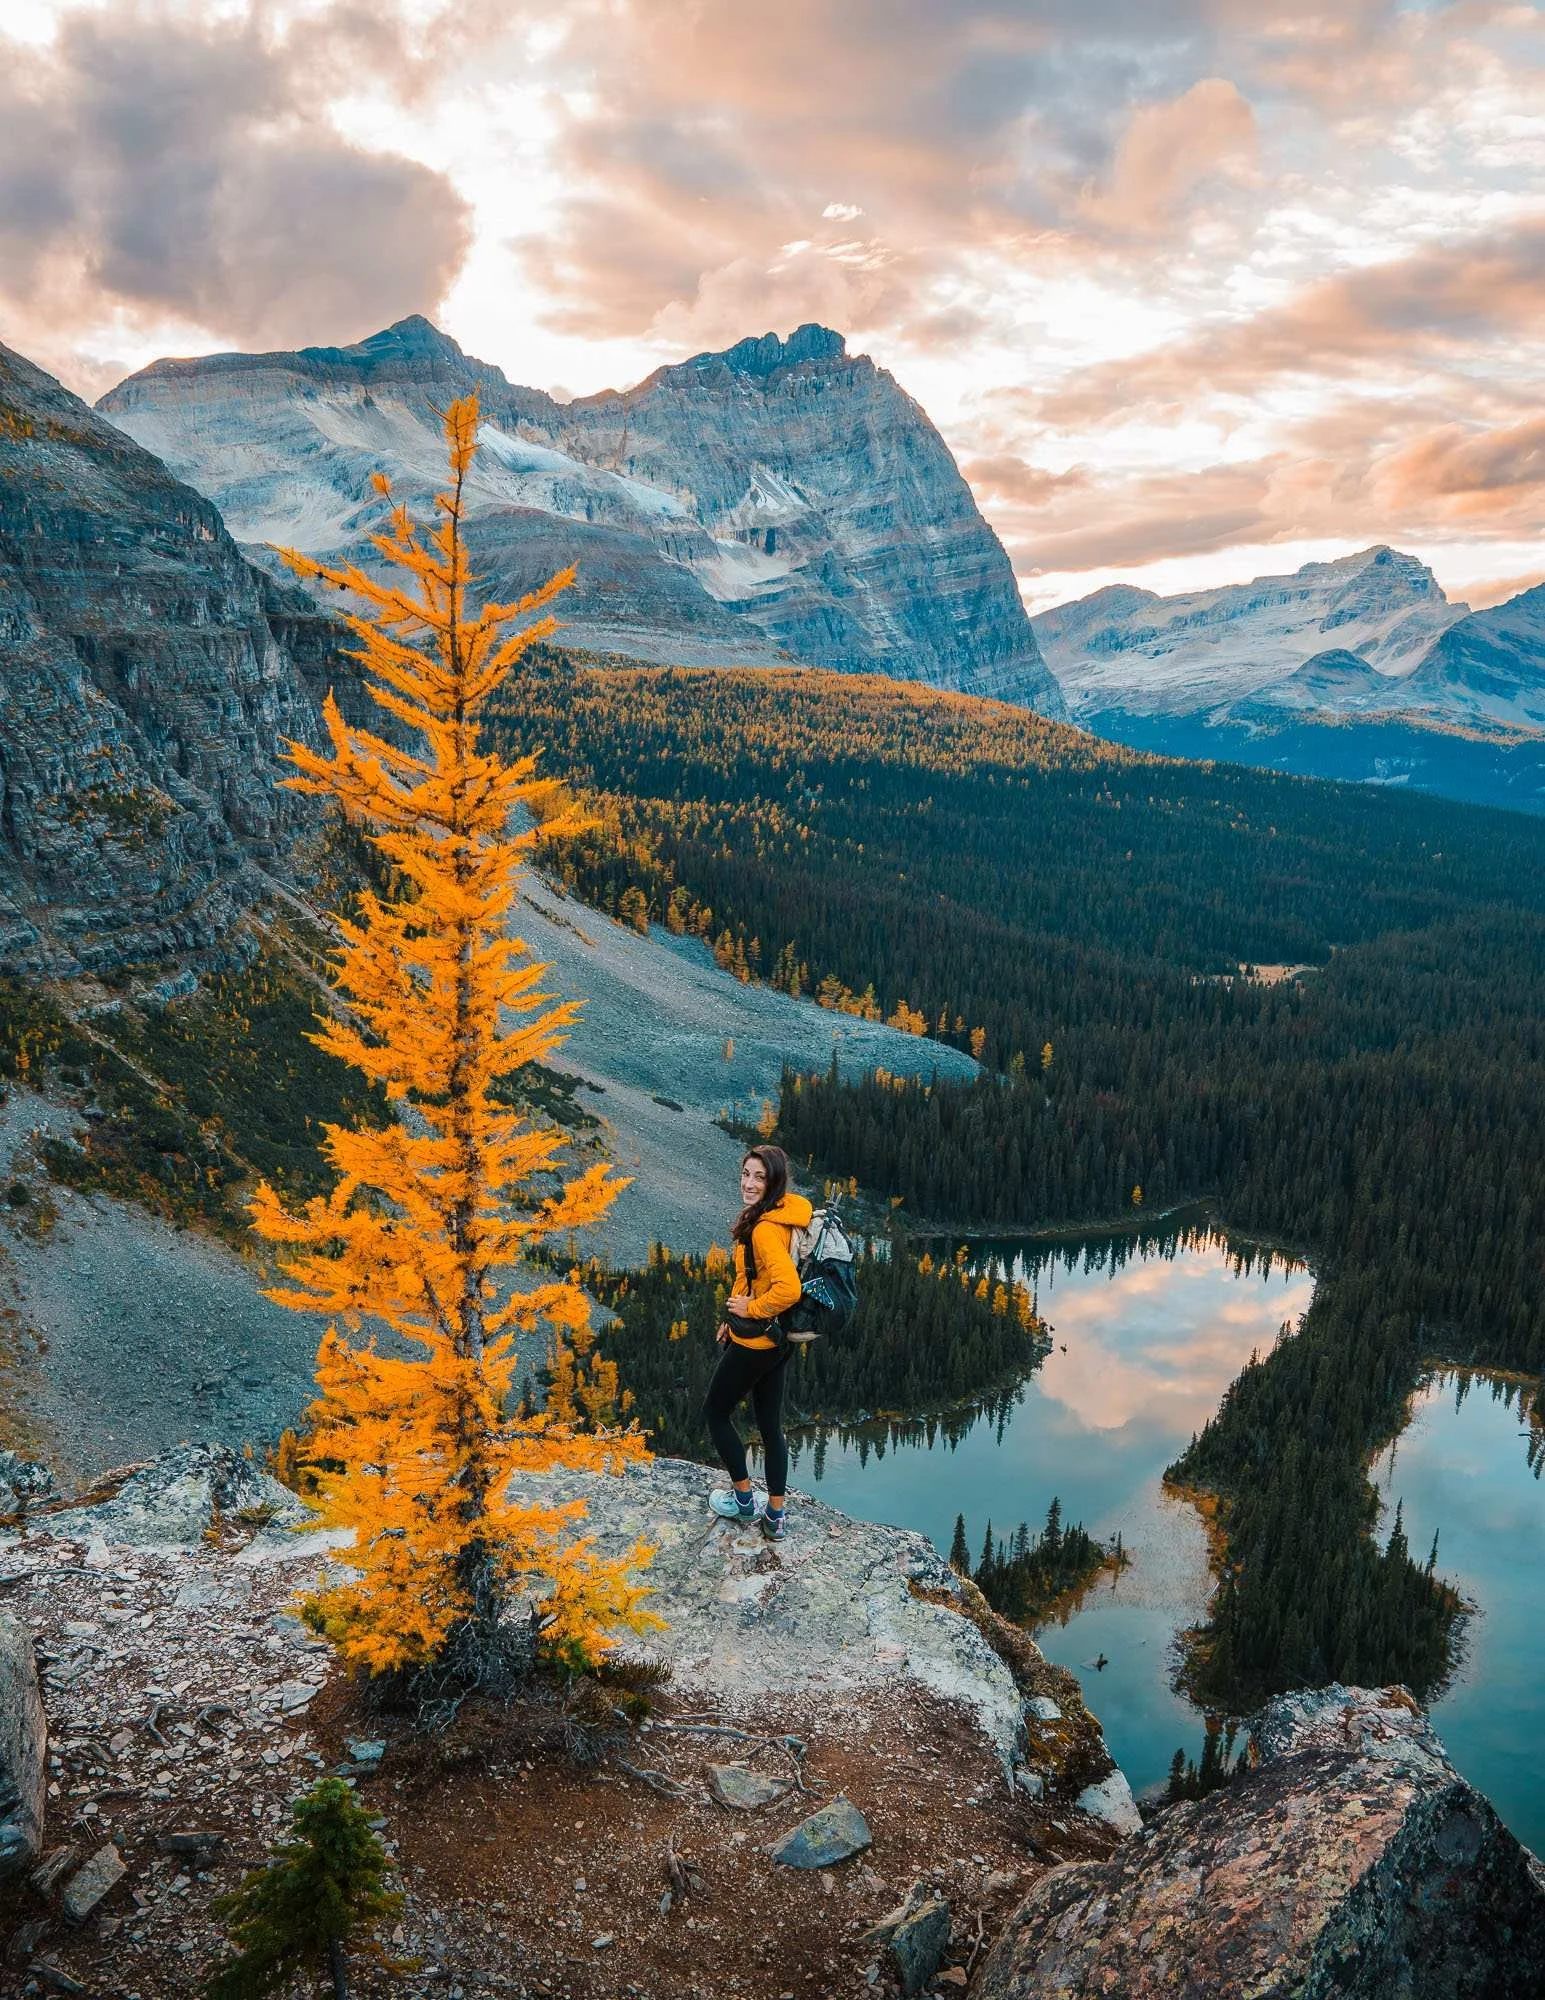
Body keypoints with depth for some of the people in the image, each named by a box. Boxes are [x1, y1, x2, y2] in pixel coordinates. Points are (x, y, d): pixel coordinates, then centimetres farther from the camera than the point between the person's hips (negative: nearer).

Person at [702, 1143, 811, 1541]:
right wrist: (733, 1320, 16)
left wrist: (751, 1308, -21)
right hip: (774, 1339, 9)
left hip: (755, 1340, -9)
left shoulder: (766, 1228, -26)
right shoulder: (782, 1215, 5)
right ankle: (775, 1515, 22)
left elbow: (788, 1288, -37)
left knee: (715, 1411, 13)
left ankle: (743, 1497, 24)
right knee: (770, 1425, 14)